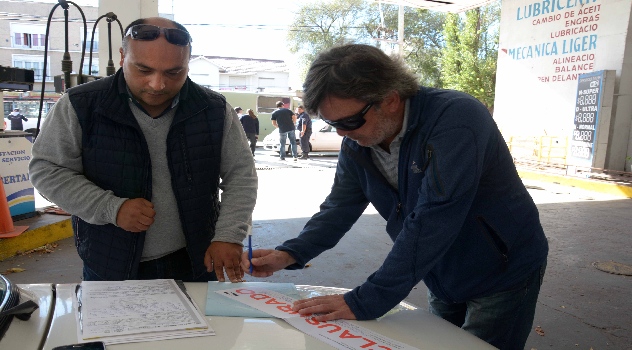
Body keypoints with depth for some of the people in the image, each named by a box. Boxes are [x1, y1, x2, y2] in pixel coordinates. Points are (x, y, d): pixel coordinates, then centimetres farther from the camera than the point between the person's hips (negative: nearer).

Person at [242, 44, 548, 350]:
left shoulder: (455, 120, -32)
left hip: (504, 274, -5)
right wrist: (289, 254, -17)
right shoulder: (357, 143, -9)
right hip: (444, 279, 6)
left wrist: (365, 302, -36)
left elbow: (430, 221, -38)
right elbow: (339, 208, -1)